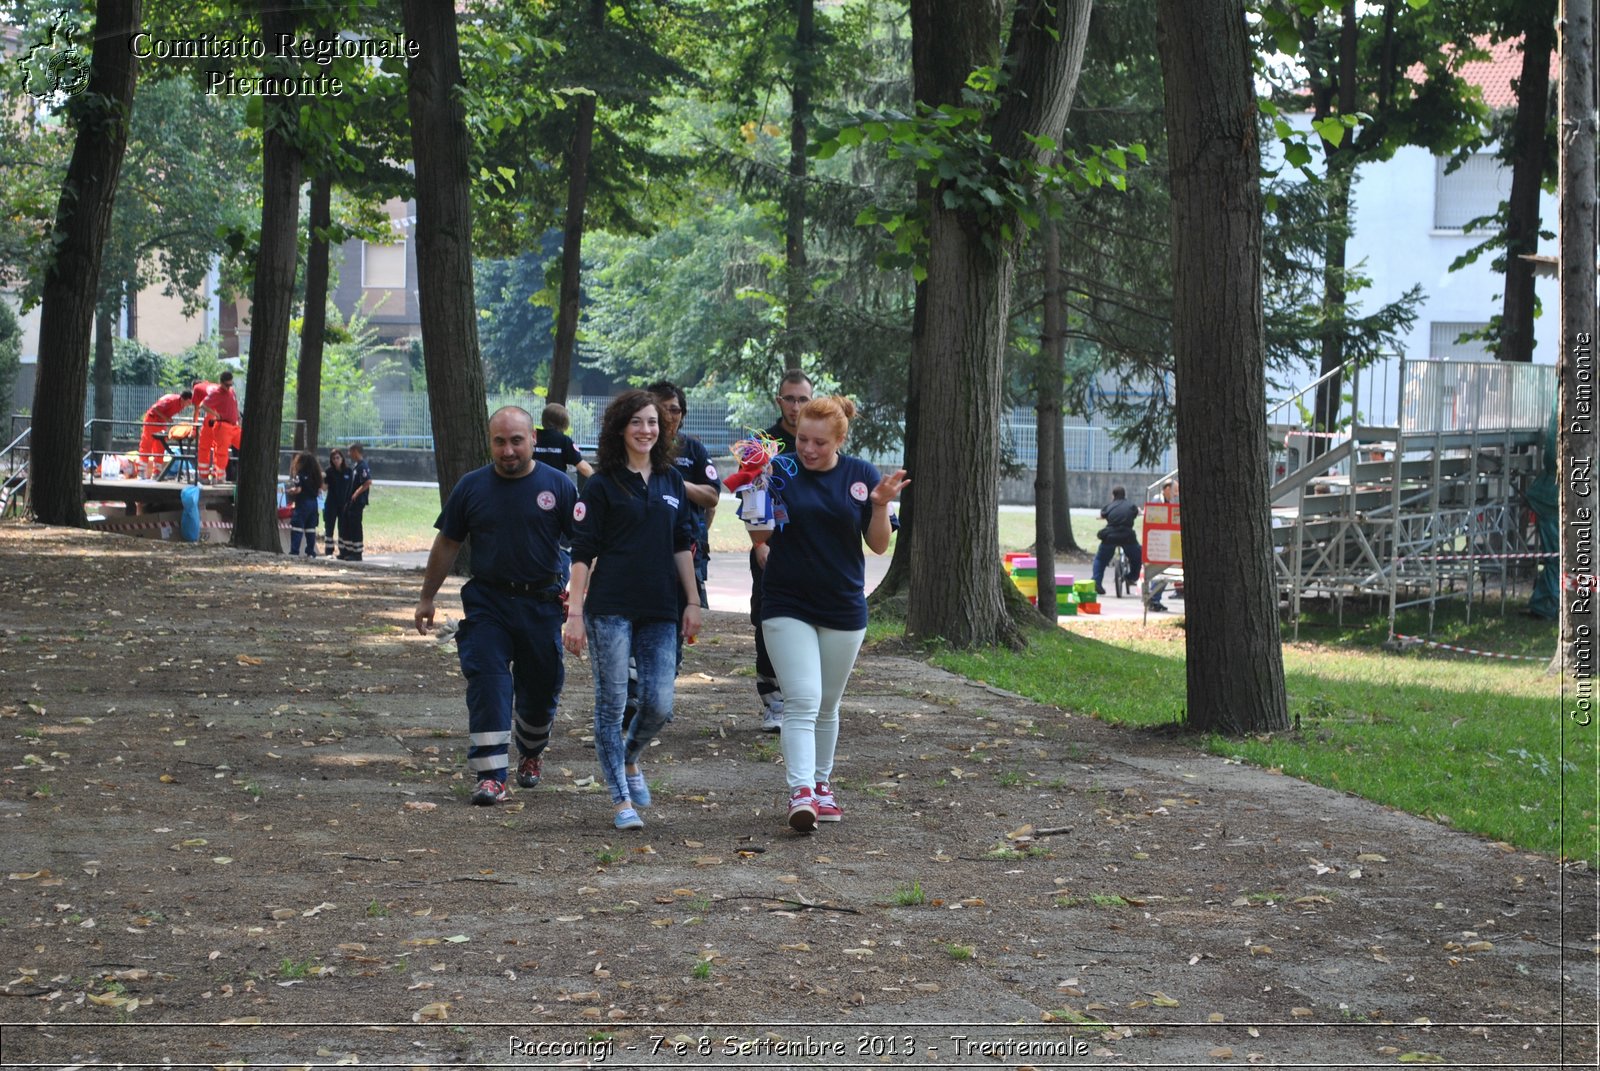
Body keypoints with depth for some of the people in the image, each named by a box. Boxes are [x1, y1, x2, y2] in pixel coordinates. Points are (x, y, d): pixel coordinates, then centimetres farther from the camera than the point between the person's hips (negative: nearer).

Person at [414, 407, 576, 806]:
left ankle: (531, 753, 39)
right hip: (486, 602, 0)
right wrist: (427, 597, 12)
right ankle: (490, 775, -13)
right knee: (487, 684, -12)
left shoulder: (557, 486, -1)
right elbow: (447, 544, 10)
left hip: (541, 603, 0)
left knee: (541, 687, 11)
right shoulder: (471, 487, 2)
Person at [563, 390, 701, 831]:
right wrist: (574, 612, -10)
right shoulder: (602, 485, -1)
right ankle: (621, 800, 6)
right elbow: (582, 553, -3)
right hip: (610, 609, -4)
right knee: (612, 704, -1)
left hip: (659, 612, 4)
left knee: (659, 705, -3)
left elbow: (682, 545, 17)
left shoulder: (671, 480, 12)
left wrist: (692, 602, 11)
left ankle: (629, 761, 28)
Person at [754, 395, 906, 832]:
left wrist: (880, 504, -15)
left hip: (844, 607, 3)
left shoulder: (862, 476, -1)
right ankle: (800, 792, -21)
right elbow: (759, 538, -3)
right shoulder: (781, 471, -6)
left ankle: (821, 784, 31)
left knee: (827, 706, 15)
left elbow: (879, 545, 1)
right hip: (788, 605, -3)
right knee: (802, 701, -15)